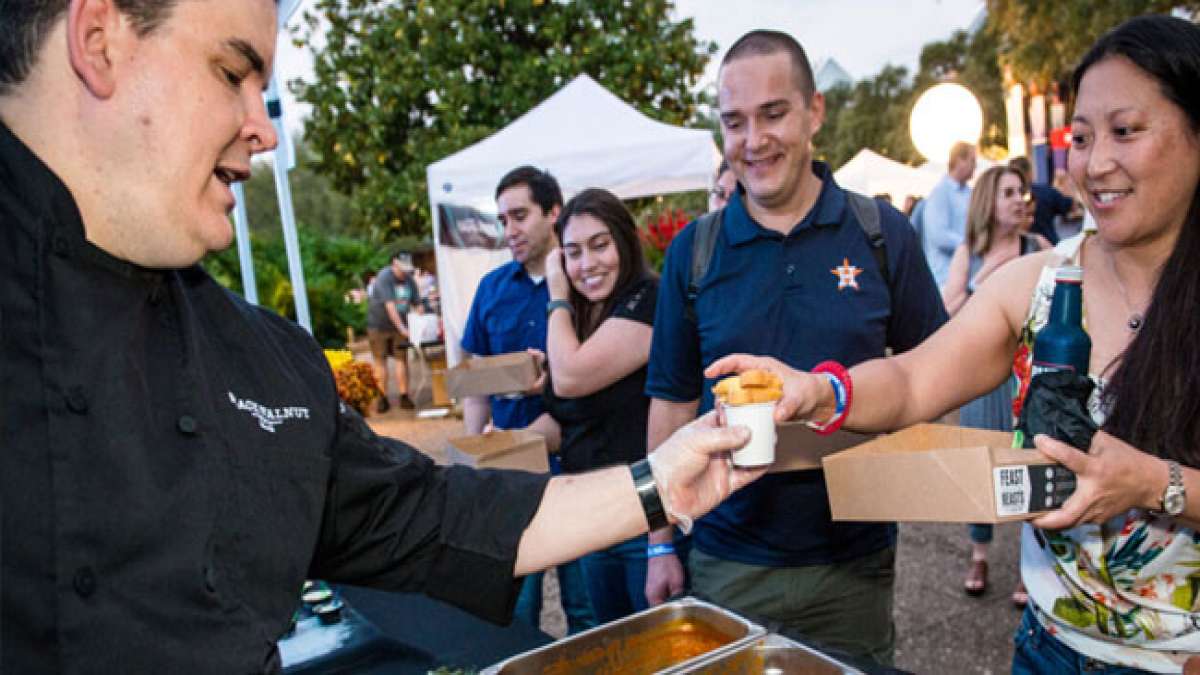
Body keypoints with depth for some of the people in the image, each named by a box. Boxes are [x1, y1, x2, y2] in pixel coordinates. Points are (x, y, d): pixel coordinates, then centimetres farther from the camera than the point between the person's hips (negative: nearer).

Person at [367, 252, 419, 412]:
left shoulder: (409, 280, -1)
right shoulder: (384, 278, -19)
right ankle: (383, 399, 7)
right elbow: (390, 306, -27)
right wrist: (402, 328, -32)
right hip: (379, 325, -4)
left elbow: (417, 303, 0)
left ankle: (404, 397, 3)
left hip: (399, 325, 4)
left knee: (401, 359, -1)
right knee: (380, 361, 1)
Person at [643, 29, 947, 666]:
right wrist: (661, 545, 2)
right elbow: (672, 400, 2)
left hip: (855, 560, 0)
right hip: (726, 564, 0)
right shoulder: (692, 250, -2)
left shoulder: (882, 232, -3)